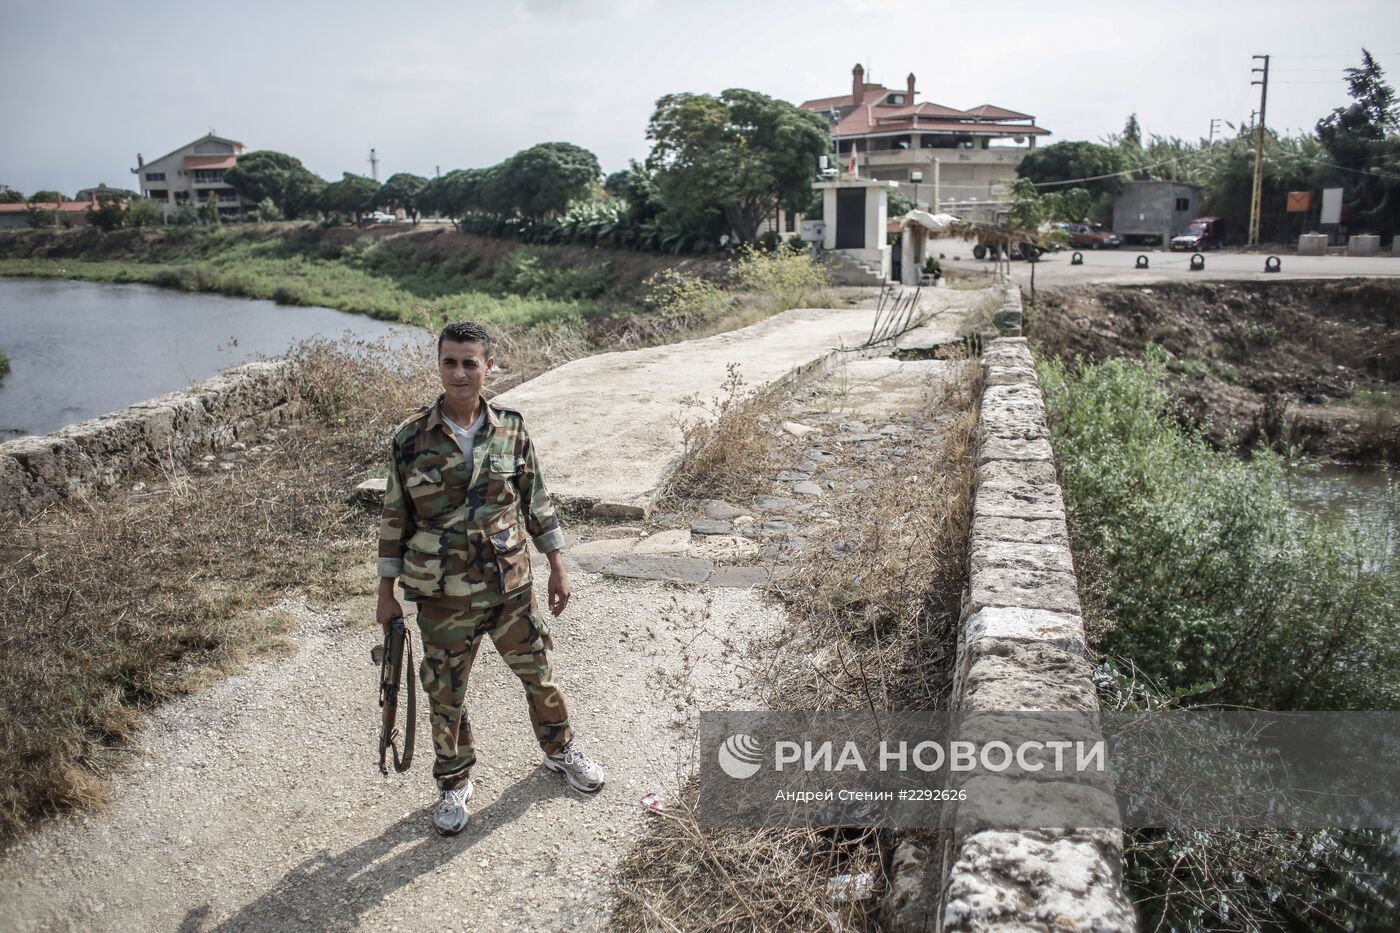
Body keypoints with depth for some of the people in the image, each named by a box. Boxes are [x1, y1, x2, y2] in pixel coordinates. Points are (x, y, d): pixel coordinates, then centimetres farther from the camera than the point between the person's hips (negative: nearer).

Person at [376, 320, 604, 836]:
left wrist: (557, 567, 6)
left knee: (539, 672, 16)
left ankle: (561, 750, 42)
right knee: (446, 694, 13)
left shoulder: (511, 429, -4)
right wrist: (386, 592, 1)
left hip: (511, 583, 2)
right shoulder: (411, 438, -9)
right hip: (443, 595, -1)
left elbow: (537, 500, 5)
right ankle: (454, 784, 36)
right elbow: (395, 517, -2)